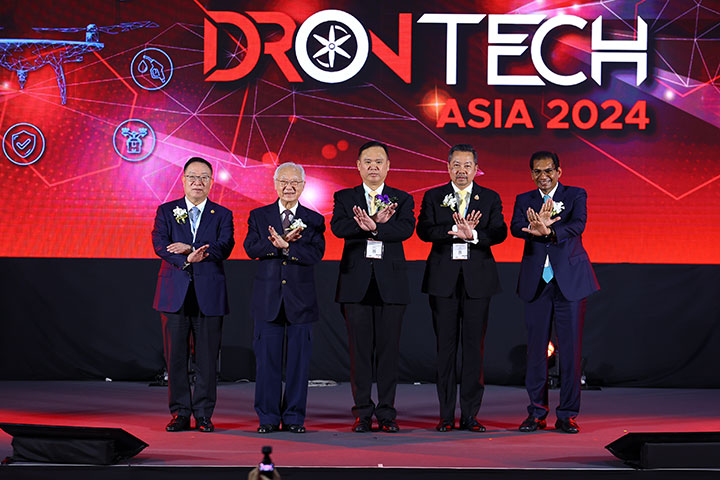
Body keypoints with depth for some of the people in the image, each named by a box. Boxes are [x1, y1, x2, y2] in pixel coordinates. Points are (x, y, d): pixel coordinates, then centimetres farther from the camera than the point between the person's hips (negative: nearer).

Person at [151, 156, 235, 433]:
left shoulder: (222, 215, 9)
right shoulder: (166, 211, 10)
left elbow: (224, 248, -7)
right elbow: (160, 244, -5)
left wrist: (190, 248, -18)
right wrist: (186, 260, -21)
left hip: (209, 295, 0)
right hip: (175, 294, 0)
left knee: (207, 358, 0)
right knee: (176, 357, 1)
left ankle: (203, 414, 9)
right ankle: (180, 414, 9)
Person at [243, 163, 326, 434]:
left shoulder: (313, 220, 6)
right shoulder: (258, 216, 8)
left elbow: (316, 254, -9)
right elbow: (251, 248, -8)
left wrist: (285, 247, -20)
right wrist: (282, 241, -21)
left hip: (301, 299, 0)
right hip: (267, 299, 0)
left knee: (299, 360, 2)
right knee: (267, 360, 2)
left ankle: (294, 417, 10)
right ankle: (268, 417, 10)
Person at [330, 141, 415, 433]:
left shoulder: (402, 199, 10)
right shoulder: (345, 198, 10)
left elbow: (406, 229, -10)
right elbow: (338, 227, -9)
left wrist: (373, 227, -23)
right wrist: (375, 224, -22)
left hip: (391, 283, 0)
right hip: (356, 282, 0)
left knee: (389, 348, 1)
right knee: (360, 349, 1)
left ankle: (387, 413, 7)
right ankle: (363, 413, 8)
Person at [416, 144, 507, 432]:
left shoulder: (490, 199, 9)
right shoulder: (433, 197, 8)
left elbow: (500, 232, -5)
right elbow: (424, 230, -7)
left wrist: (473, 234, -22)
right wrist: (455, 231, -21)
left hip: (477, 280, 0)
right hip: (443, 279, 0)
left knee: (474, 346, 0)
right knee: (445, 346, 2)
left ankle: (470, 415, 5)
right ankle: (446, 415, 7)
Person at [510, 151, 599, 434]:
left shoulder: (576, 195, 5)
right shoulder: (524, 200, 11)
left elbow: (578, 225, -14)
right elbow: (515, 228, -8)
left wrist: (549, 231, -33)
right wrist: (536, 226, -32)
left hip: (569, 281, -2)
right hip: (536, 282, 2)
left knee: (570, 349, -2)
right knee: (536, 348, 3)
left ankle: (567, 415, 5)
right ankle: (537, 413, 12)